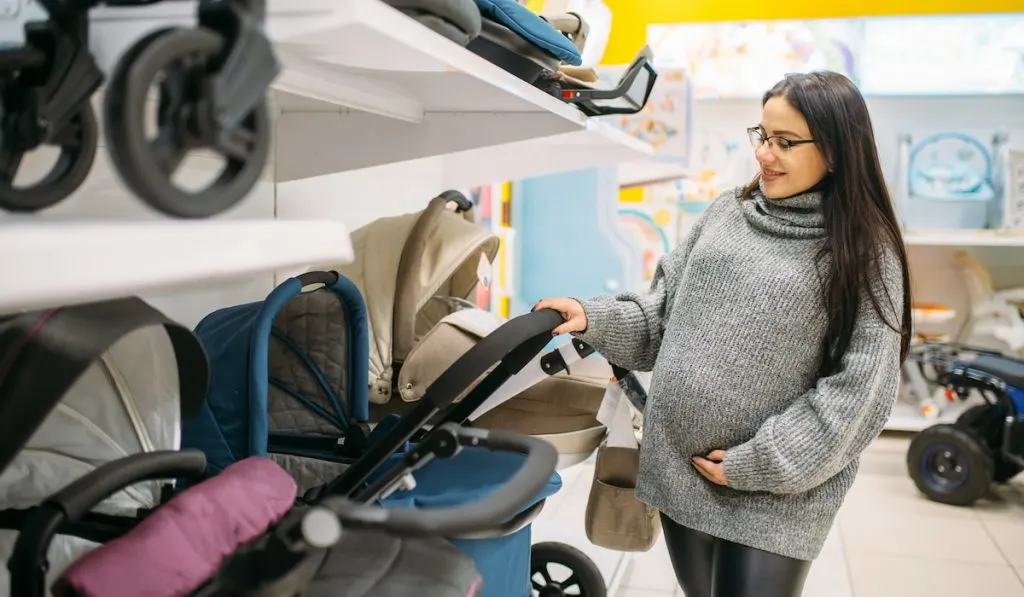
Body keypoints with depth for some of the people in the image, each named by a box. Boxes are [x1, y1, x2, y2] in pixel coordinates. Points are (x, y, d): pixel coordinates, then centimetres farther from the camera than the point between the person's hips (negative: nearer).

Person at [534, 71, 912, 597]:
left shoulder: (865, 251, -10)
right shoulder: (727, 212, 4)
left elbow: (860, 388, -13)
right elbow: (665, 308, 10)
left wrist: (757, 464, -16)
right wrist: (595, 319, -7)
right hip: (679, 469, 5)